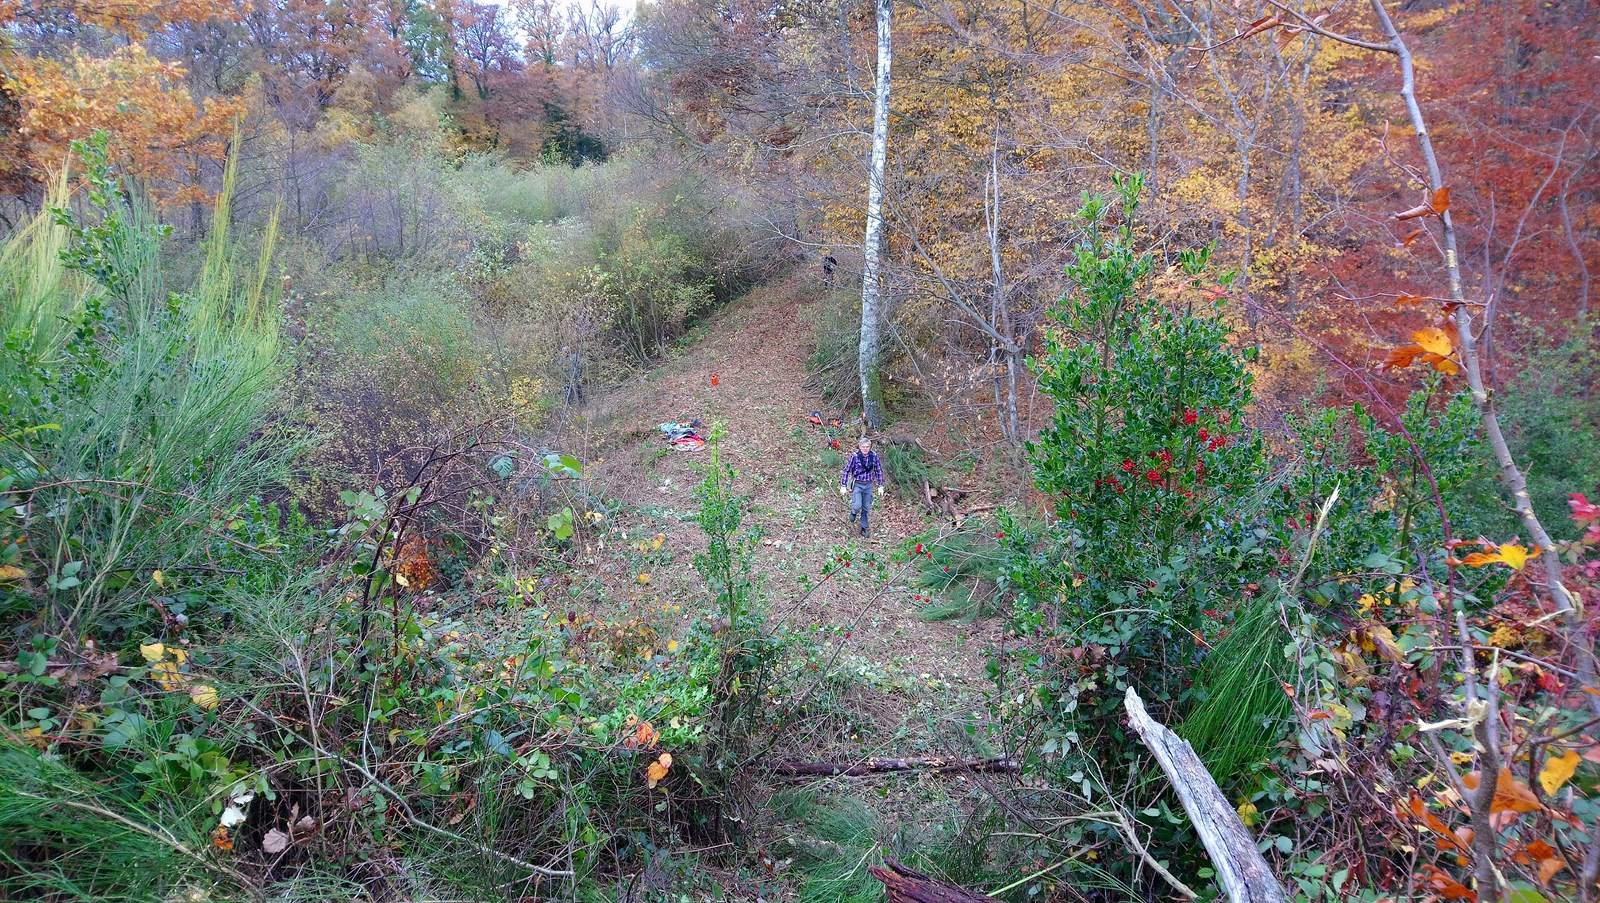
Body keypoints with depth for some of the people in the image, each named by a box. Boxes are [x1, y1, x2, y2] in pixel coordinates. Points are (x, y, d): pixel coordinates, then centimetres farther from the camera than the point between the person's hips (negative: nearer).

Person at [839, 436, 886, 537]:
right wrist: (843, 486, -7)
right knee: (857, 506, -15)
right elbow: (847, 471, -9)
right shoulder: (855, 456, -16)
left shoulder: (874, 455, -8)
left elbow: (879, 471, 2)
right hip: (857, 484, -3)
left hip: (869, 485, 3)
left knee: (866, 508, 11)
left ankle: (864, 528, 27)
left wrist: (880, 486, 3)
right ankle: (854, 512, 22)